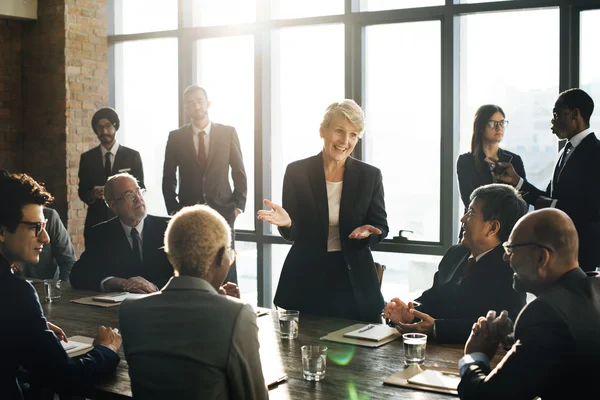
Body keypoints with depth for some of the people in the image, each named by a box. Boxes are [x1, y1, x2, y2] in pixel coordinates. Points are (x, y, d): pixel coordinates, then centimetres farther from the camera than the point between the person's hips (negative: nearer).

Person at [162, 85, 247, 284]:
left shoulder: (228, 132, 3)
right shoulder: (176, 137, 4)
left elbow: (239, 172, 5)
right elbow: (168, 178, 8)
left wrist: (239, 205, -2)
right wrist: (173, 209, 1)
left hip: (222, 211, 0)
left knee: (226, 270, 1)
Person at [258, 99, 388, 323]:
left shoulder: (370, 176, -1)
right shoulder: (296, 171, -3)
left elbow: (381, 227, 2)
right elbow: (290, 234, 0)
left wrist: (367, 232, -20)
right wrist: (286, 222, -22)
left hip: (354, 281, 1)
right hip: (306, 279, 0)